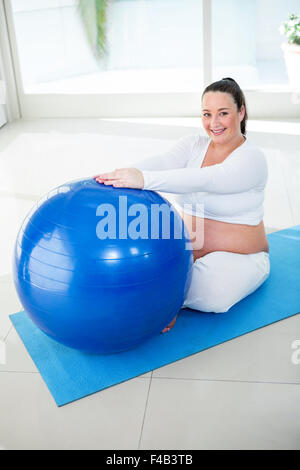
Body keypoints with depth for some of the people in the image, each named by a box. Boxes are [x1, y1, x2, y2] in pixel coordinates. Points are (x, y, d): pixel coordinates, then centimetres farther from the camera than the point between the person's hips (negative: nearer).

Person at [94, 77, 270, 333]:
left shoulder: (252, 158, -16)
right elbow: (163, 162, -20)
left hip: (237, 257, -3)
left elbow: (203, 180, -35)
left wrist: (144, 179, -48)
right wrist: (123, 174, -41)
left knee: (211, 295, -34)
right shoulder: (193, 144, 2)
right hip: (189, 248, 4)